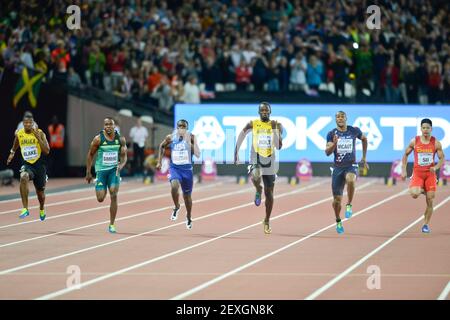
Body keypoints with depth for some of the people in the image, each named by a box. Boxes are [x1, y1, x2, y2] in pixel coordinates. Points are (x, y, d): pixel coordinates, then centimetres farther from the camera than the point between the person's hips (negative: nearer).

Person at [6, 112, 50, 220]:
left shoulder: (40, 133, -11)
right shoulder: (19, 134, -3)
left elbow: (47, 151, -18)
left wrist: (38, 137, -23)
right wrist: (12, 152, 21)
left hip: (39, 165, 0)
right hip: (27, 164, 0)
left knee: (40, 192, 14)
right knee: (23, 178, -35)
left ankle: (41, 210, 50)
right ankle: (25, 209, -35)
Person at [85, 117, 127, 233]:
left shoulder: (120, 139, -2)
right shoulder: (98, 139, -8)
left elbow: (124, 156, 4)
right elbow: (90, 154, 2)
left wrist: (121, 165, -18)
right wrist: (88, 172, 3)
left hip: (114, 169, 1)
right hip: (101, 170, -1)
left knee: (114, 195, -13)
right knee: (100, 199, -6)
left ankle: (111, 225, -4)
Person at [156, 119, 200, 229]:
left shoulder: (191, 137, -9)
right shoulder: (170, 138, -4)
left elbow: (197, 154, -19)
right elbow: (162, 146, 16)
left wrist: (188, 141, -28)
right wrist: (159, 161, 13)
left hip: (187, 169, 0)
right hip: (174, 168, 0)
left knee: (187, 195, 13)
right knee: (174, 186, -31)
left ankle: (189, 217, 37)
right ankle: (176, 207, -4)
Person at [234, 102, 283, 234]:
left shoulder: (275, 125, -2)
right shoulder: (252, 124, -1)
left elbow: (279, 146, -10)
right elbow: (241, 136, 11)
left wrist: (275, 130, -19)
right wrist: (236, 153, 7)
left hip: (269, 161, 1)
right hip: (256, 159, -1)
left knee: (269, 194, 8)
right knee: (255, 177, -36)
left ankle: (267, 221, 27)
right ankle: (258, 191, 1)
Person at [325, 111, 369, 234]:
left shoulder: (354, 131, 1)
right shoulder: (331, 134, 0)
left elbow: (364, 139, 21)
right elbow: (327, 152, -6)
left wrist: (364, 158, 21)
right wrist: (334, 143, -26)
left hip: (351, 165, -1)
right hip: (338, 167, 1)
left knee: (350, 180, -38)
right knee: (337, 199, 2)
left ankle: (349, 205, -17)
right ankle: (338, 221, 28)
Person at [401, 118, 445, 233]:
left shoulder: (436, 143, -3)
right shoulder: (414, 141, -3)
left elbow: (442, 159, 2)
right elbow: (406, 155, 9)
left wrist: (436, 167, -18)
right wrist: (403, 170, 1)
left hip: (430, 174, 1)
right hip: (417, 173, -1)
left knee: (430, 201, 1)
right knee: (414, 194, -25)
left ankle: (426, 224, 17)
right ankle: (421, 190, 13)